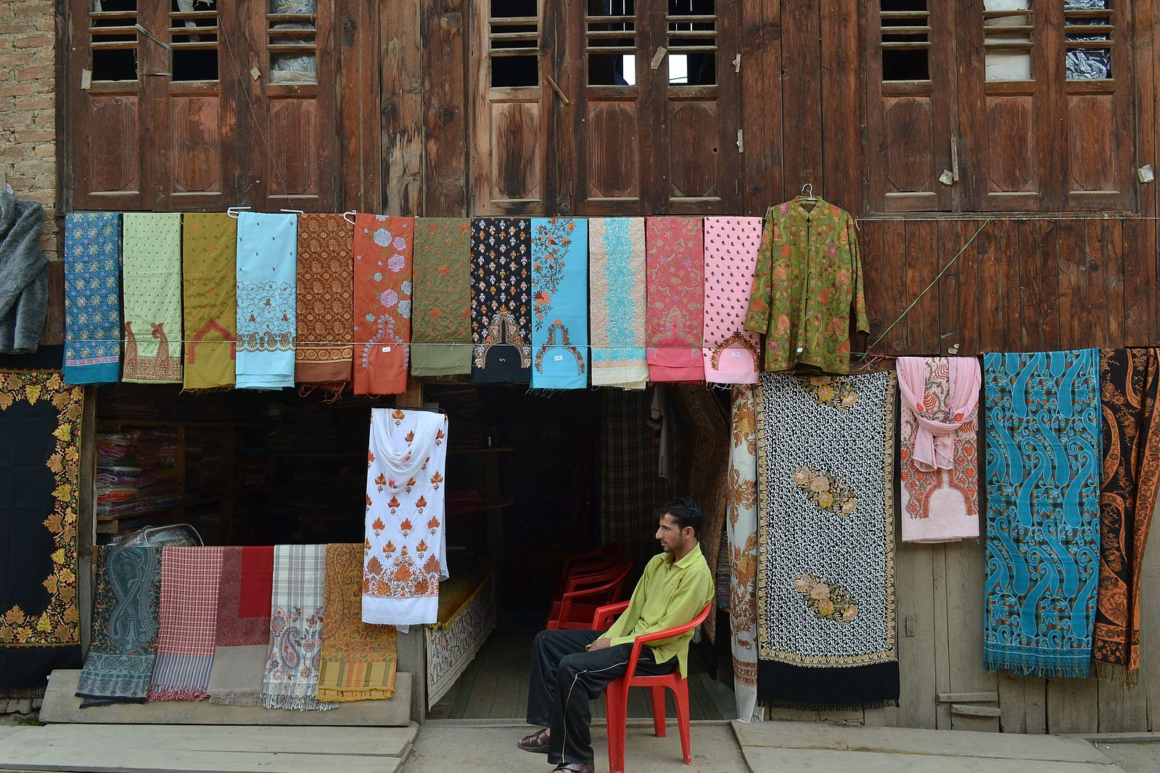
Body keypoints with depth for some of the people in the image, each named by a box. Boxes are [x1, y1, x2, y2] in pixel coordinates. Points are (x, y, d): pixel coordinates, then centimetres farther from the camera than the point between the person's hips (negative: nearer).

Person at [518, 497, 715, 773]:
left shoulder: (696, 573, -18)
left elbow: (666, 631, -21)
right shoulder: (658, 562, 10)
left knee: (571, 667, -28)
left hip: (657, 652, -9)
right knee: (546, 640, 2)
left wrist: (614, 644, -15)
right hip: (630, 636, 10)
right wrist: (607, 638, -2)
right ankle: (554, 726, 1)